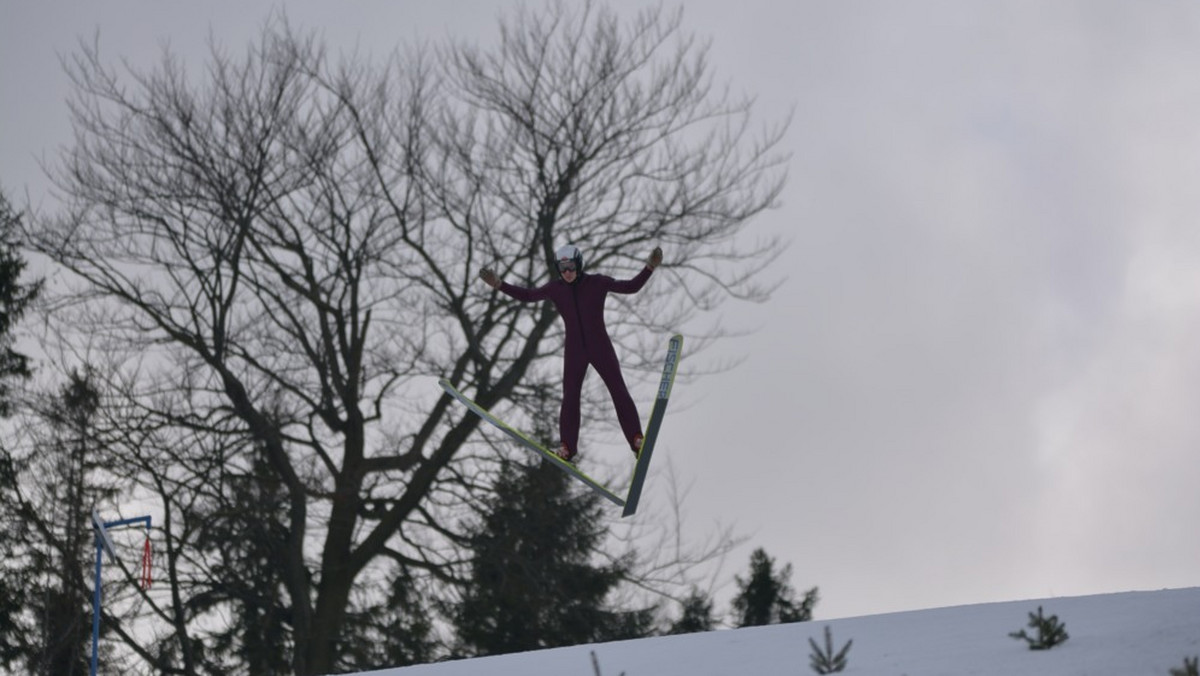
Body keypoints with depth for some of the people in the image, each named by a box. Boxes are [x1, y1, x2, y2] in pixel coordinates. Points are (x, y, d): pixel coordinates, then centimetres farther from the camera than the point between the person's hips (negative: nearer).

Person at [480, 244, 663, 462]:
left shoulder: (597, 283, -8)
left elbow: (632, 287, -5)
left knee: (619, 392, -3)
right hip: (574, 352, 2)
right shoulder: (555, 288, -2)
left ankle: (636, 439, 3)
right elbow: (527, 296, 5)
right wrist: (499, 284, -4)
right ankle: (568, 447, 8)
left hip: (601, 348, -2)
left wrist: (649, 267, -18)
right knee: (570, 397, -1)